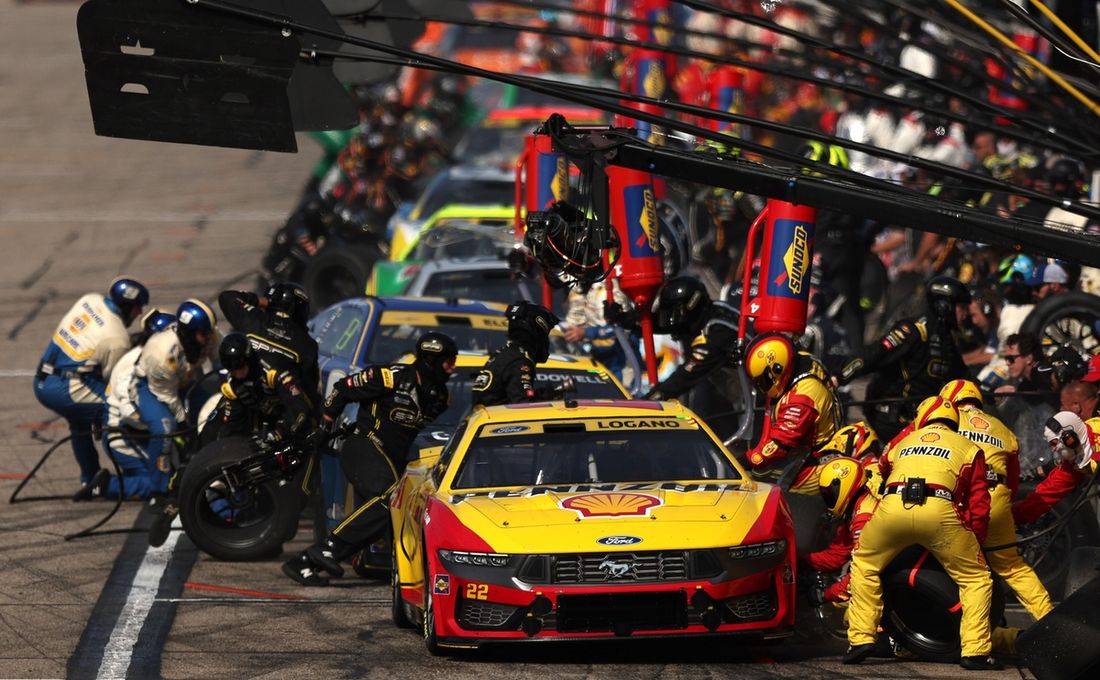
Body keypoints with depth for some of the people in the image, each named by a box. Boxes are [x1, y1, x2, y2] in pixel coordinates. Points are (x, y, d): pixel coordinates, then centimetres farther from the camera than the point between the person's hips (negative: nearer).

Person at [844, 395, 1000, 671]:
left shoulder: (903, 444, 34)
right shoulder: (968, 448, 25)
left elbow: (882, 468, 47)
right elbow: (979, 504, 16)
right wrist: (974, 542, 26)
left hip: (892, 505, 2)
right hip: (939, 509, -2)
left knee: (864, 564, 27)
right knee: (976, 578, 12)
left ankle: (861, 638, 20)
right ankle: (975, 652, 3)